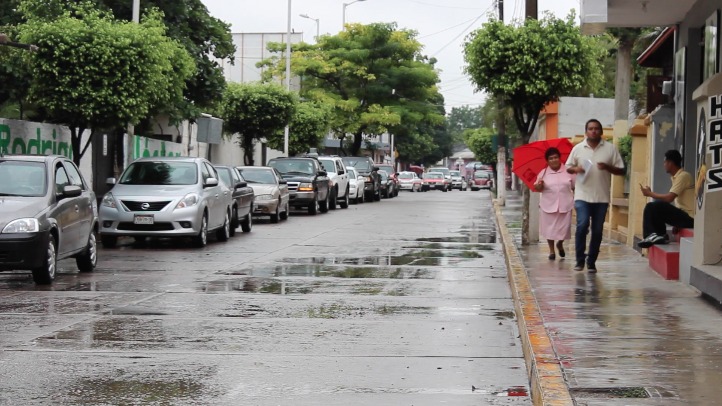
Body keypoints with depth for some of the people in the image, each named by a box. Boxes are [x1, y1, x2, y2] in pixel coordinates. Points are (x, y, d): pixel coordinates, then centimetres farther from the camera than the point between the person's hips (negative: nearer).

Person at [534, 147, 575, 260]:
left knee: (564, 228, 2)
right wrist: (539, 185, -17)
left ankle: (560, 244, 33)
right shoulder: (543, 173, 2)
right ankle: (551, 250, 21)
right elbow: (537, 189, 5)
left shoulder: (568, 171, 3)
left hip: (565, 205, 0)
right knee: (550, 228, 5)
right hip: (549, 205, 0)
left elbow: (574, 187, 10)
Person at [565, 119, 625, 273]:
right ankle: (580, 260, -3)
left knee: (597, 231, 5)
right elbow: (568, 167, 13)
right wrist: (576, 169, -10)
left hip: (602, 197, 1)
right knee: (582, 225, -15)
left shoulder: (610, 148, 3)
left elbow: (621, 170, 4)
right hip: (582, 196, -1)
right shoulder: (578, 148, 5)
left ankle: (591, 262, 17)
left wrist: (608, 167, -15)